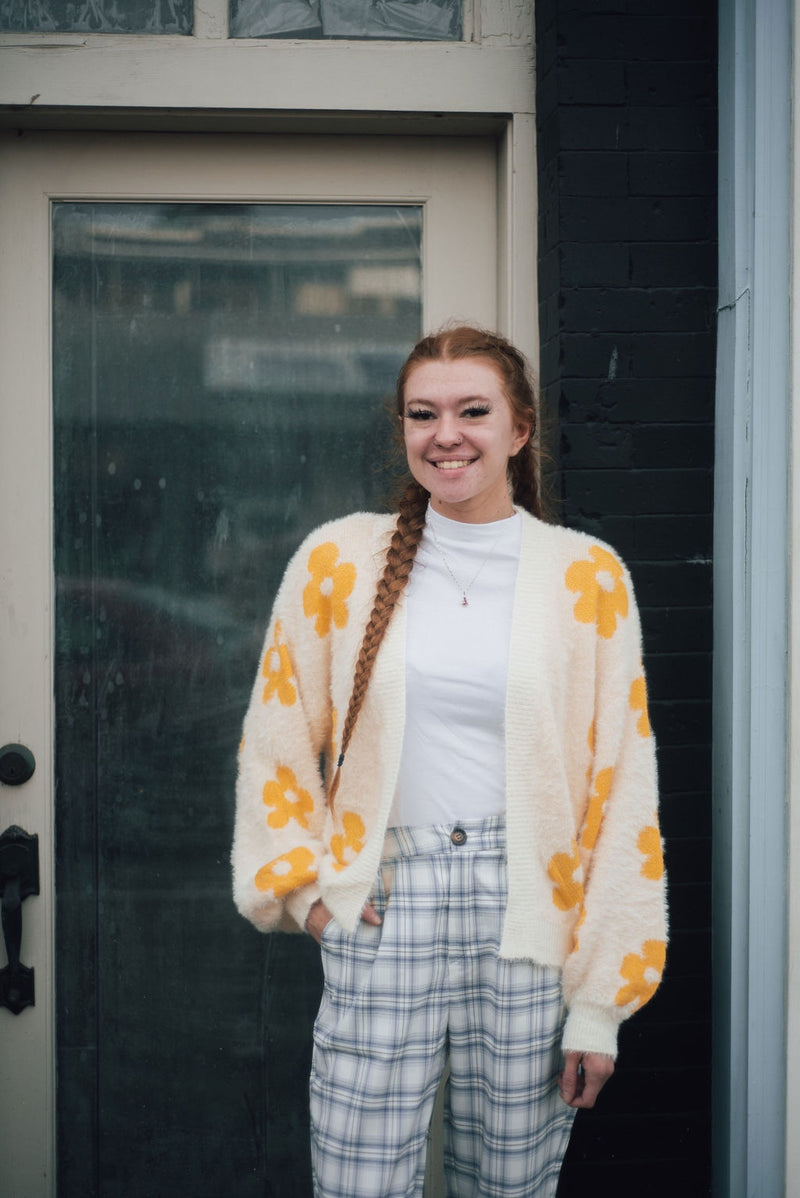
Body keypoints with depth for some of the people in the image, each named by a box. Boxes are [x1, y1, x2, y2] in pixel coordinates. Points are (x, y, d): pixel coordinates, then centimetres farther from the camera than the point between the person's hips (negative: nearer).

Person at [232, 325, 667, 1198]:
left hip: (527, 921, 0)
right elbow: (275, 744, 13)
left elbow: (622, 790, 1)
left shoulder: (587, 577, 2)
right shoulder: (338, 560, 4)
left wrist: (600, 1001, -1)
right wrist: (306, 885, 1)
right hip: (381, 920, 0)